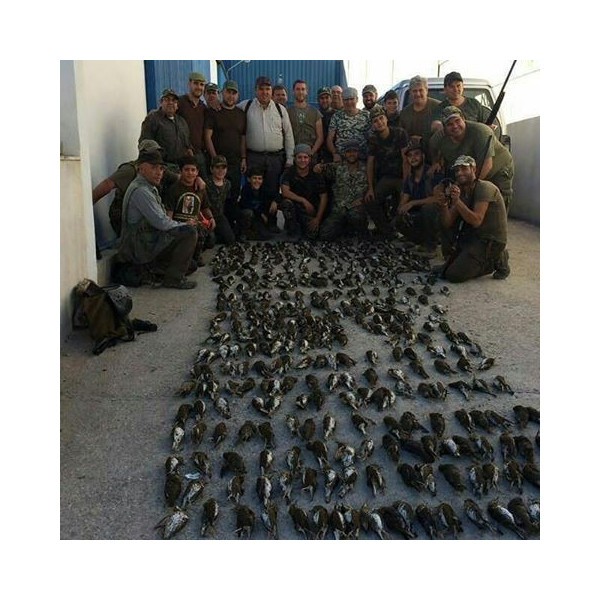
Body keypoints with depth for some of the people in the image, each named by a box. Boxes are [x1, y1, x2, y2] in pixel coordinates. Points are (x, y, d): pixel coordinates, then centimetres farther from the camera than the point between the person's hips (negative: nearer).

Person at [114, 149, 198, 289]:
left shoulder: (149, 188, 13)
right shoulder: (140, 191, -19)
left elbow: (160, 219, 15)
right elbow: (161, 223, -23)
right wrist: (184, 225, -8)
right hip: (142, 247, -10)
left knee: (191, 266, 18)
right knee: (190, 232, -21)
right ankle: (173, 278, -13)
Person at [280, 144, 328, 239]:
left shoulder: (316, 175, -5)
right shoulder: (289, 172, -6)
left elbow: (323, 197, -5)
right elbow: (285, 192, -19)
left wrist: (317, 219, -14)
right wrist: (304, 201, -26)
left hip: (311, 209, 0)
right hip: (294, 206, 0)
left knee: (312, 235, -22)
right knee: (286, 202, -34)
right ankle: (293, 232, -9)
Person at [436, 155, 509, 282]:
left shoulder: (484, 187, -14)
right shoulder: (460, 192, 10)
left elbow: (476, 221, -25)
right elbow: (448, 224, 0)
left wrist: (457, 201, -33)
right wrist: (443, 205, -18)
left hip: (491, 242, -8)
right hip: (473, 237, 8)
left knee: (453, 275, -18)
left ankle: (495, 260, 0)